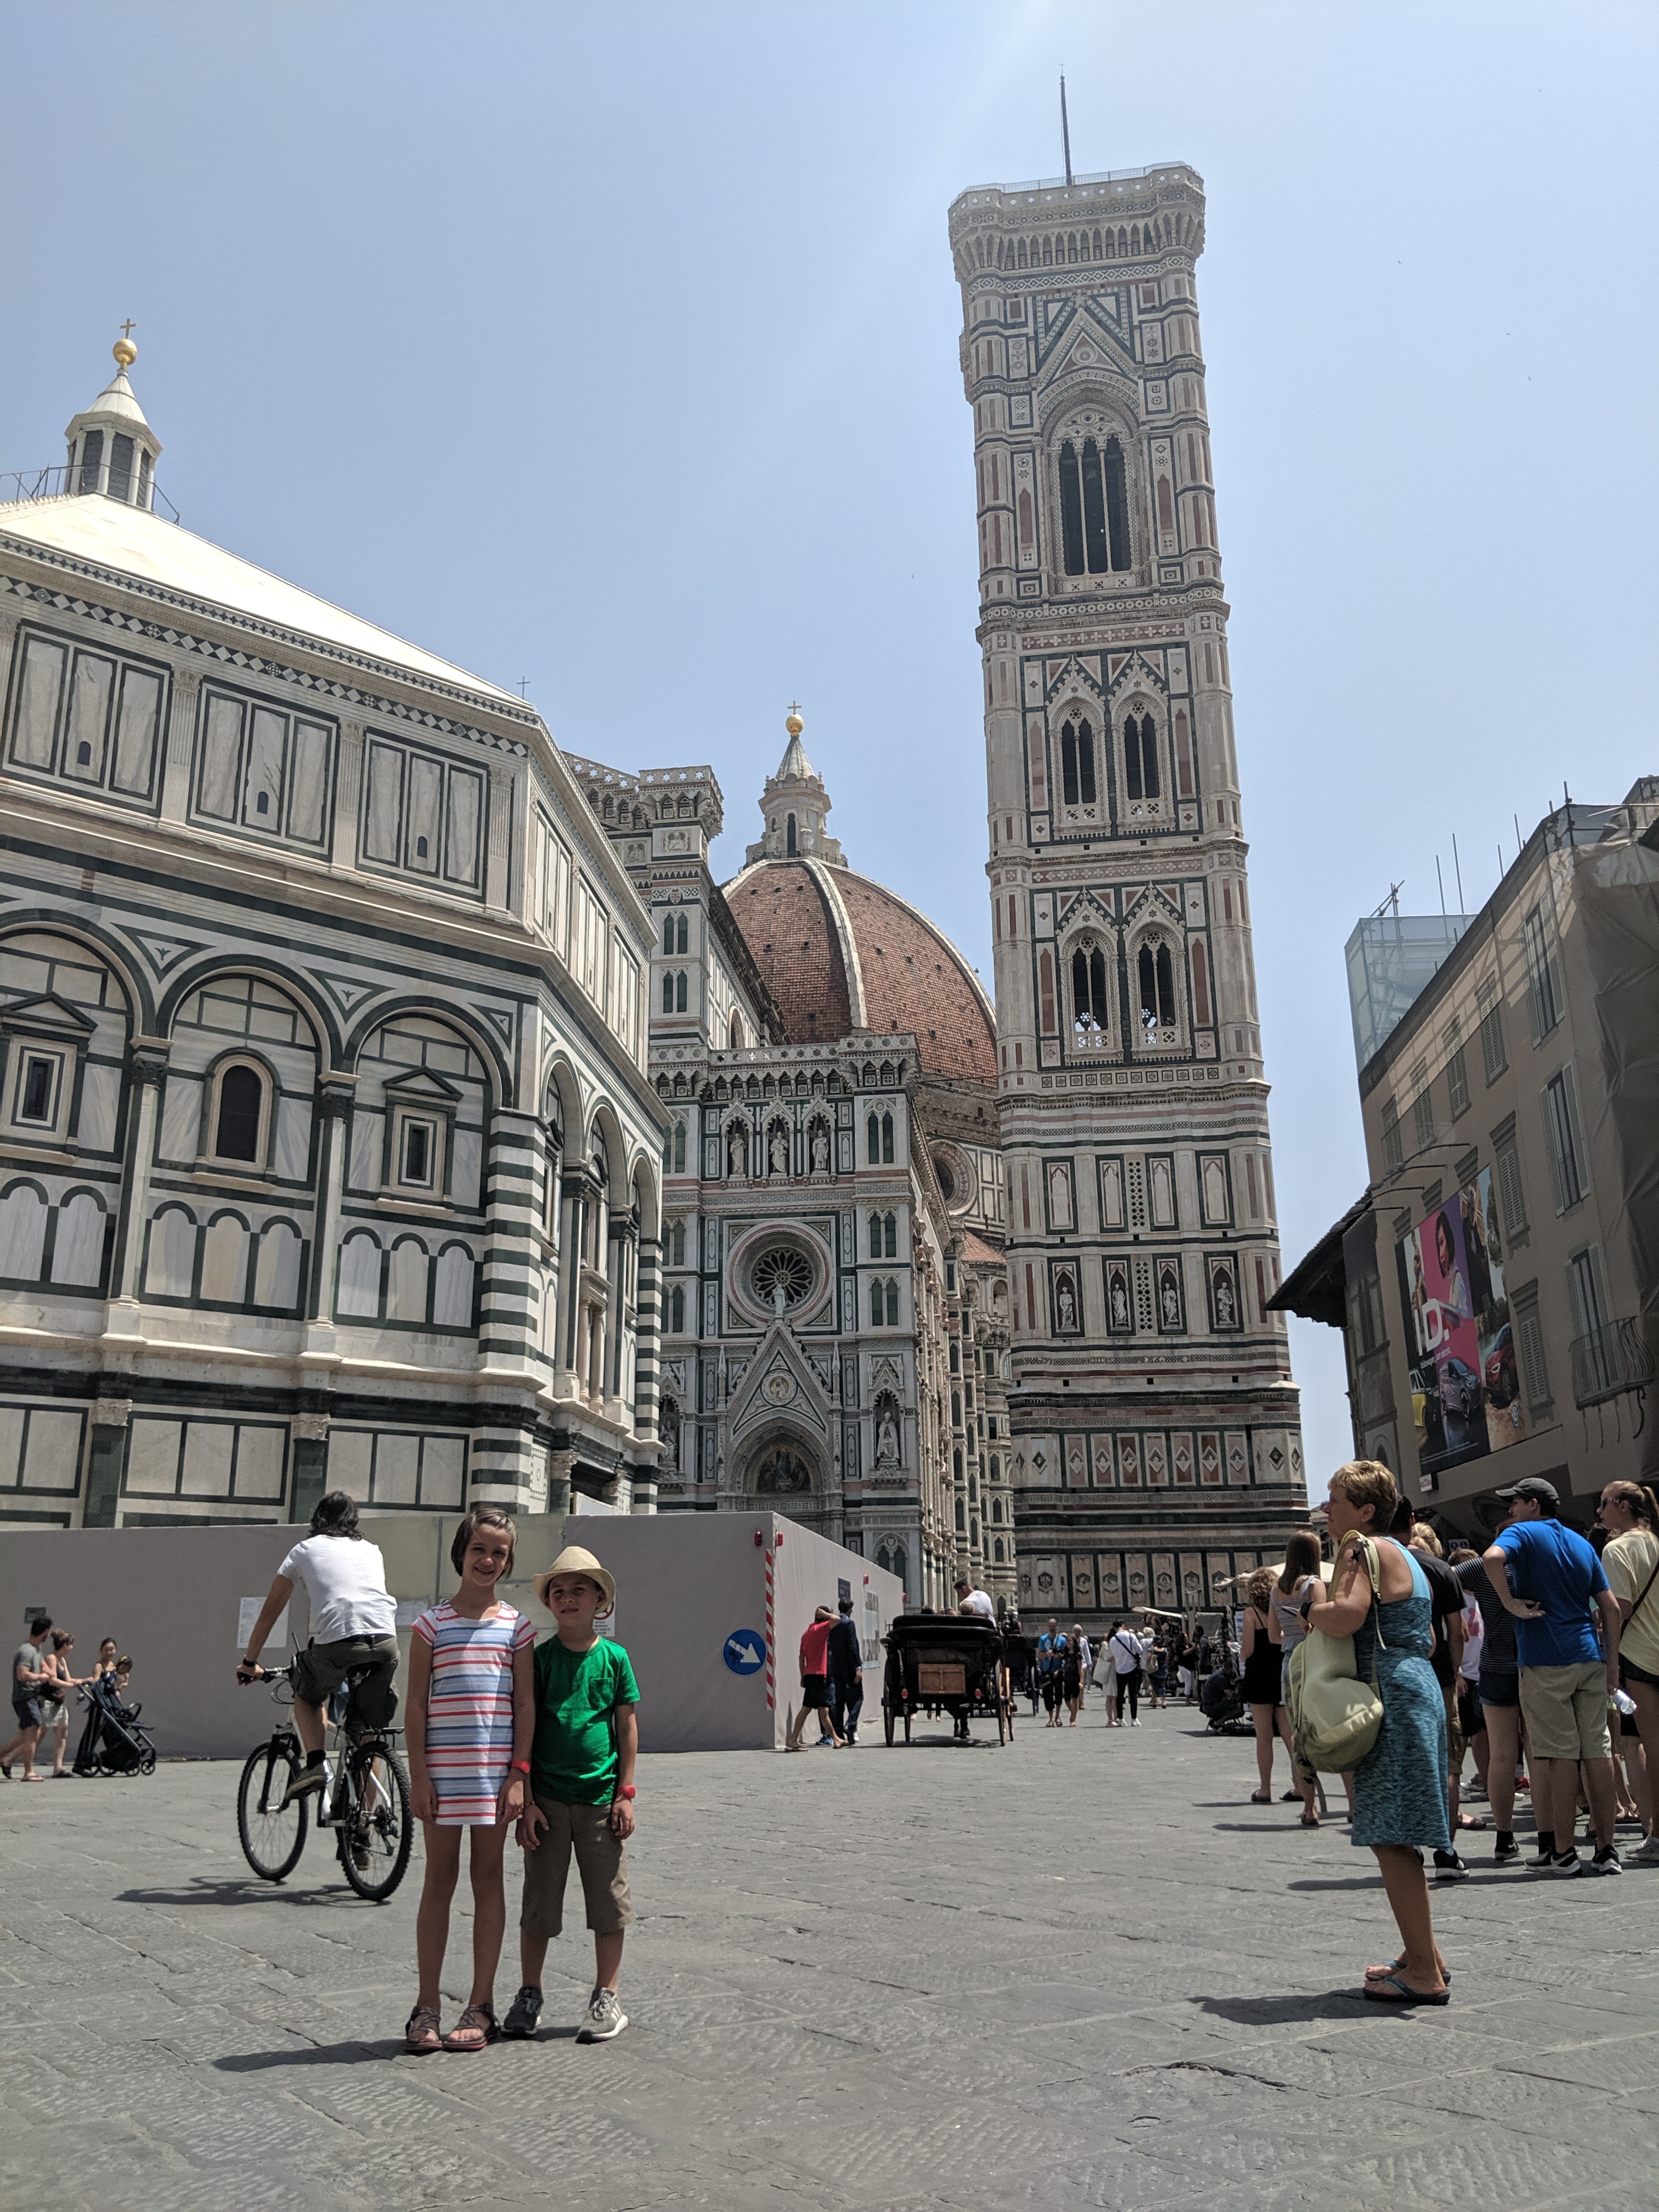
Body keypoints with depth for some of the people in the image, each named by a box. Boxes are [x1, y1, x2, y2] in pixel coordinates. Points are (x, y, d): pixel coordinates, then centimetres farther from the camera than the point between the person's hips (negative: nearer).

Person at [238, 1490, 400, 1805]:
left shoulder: (306, 1549, 21)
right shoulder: (371, 1550, 28)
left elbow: (269, 1613, 26)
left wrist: (249, 1662, 37)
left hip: (337, 1641, -2)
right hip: (386, 1641, 3)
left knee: (306, 1695, 28)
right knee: (369, 1728, 19)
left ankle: (315, 1763, 8)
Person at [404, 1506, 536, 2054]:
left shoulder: (516, 1624, 4)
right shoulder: (433, 1622, 1)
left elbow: (525, 1704, 4)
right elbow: (416, 1704, 0)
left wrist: (519, 1773, -3)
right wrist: (418, 1774, -5)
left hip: (497, 1767, 1)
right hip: (442, 1767, -1)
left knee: (488, 1878, 7)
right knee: (439, 1878, 5)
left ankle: (481, 2006, 16)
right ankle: (426, 2006, 15)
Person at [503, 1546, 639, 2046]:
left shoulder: (614, 1656, 0)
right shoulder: (538, 1658, -1)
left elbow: (628, 1726, 4)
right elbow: (523, 1729, 0)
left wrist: (626, 1792, 0)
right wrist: (525, 1798, -5)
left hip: (601, 1798, 0)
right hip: (548, 1799, 0)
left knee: (609, 1902, 6)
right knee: (538, 1902, 8)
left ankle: (607, 1999, 20)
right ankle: (529, 1996, 23)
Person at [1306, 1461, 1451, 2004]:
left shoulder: (1362, 1549, -10)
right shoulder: (1401, 1554, 21)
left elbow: (1345, 1616, -28)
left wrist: (1313, 1610, -7)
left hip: (1394, 1700, -11)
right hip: (1416, 1691, 11)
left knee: (1391, 1837, -8)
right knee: (1395, 1836, 18)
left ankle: (1425, 1977, -5)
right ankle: (1424, 1955, 26)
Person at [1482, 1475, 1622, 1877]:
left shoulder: (1523, 1533, -2)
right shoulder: (1582, 1544, 17)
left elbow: (1493, 1558, -25)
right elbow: (1611, 1607, 14)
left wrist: (1511, 1603, -14)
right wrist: (1612, 1662, 16)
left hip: (1546, 1661, -6)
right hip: (1590, 1658, 6)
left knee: (1559, 1754, -3)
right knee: (1598, 1751, 6)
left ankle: (1562, 1852, 1)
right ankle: (1607, 1850, 9)